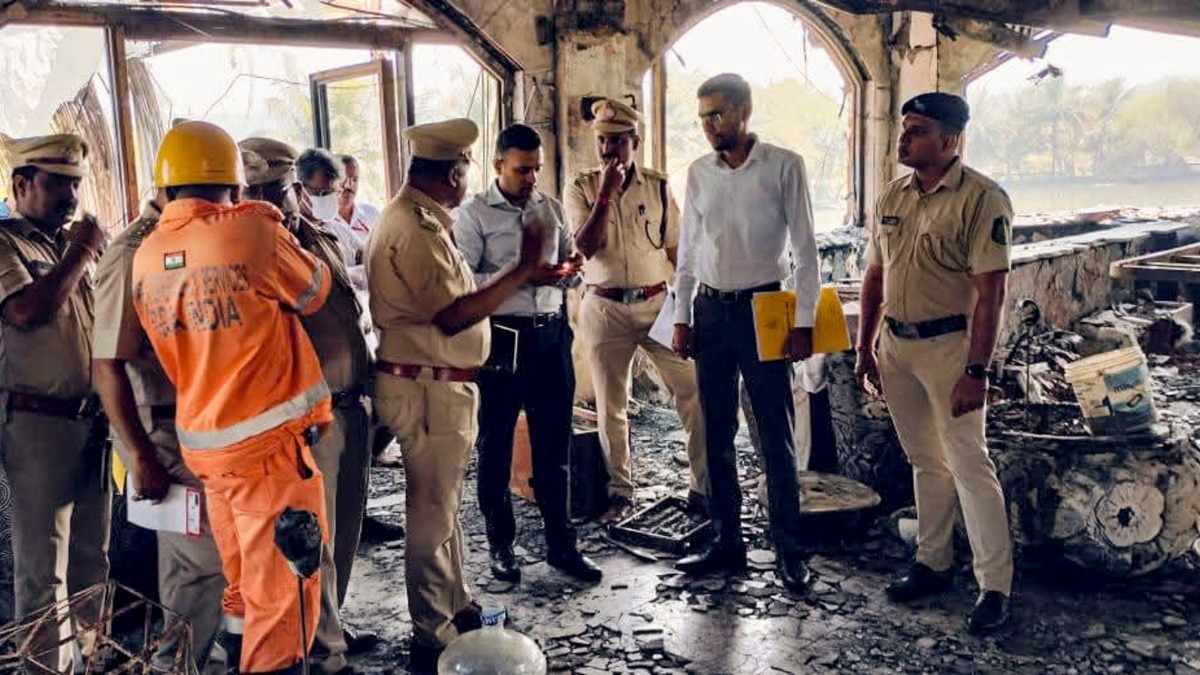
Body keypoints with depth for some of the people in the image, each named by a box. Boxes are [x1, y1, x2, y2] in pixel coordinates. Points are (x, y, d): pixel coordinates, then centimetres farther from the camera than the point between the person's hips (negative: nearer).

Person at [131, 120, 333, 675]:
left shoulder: (146, 256, 3)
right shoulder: (252, 232, -14)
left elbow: (166, 352, 13)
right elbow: (314, 292, 2)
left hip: (201, 440, 7)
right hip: (271, 441, -6)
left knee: (243, 586, 20)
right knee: (282, 593, 4)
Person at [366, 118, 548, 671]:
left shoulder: (413, 217, 12)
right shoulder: (415, 229, -21)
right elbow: (452, 315, -27)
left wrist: (521, 274, 13)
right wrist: (523, 270, -26)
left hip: (438, 385, 11)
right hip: (428, 390, -11)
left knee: (442, 505, 21)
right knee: (432, 515, 2)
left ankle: (458, 609, 36)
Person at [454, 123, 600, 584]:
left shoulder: (550, 208, 11)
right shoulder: (474, 214, -5)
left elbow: (569, 259, 21)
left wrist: (569, 268, -3)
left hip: (551, 333, 4)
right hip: (502, 336, -4)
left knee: (554, 445, 11)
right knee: (496, 446, 9)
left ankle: (560, 543, 23)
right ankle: (500, 544, 24)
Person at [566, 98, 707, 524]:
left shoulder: (658, 188, 4)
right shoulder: (581, 189, 1)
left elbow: (677, 250, 7)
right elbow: (586, 246, -14)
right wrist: (606, 193, -17)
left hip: (658, 304, 1)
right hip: (605, 309, 0)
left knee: (695, 394, -5)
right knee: (610, 408, 9)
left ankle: (702, 489, 8)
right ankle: (620, 493, 24)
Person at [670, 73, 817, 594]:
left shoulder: (783, 166, -5)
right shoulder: (698, 173, 8)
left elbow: (804, 248, -5)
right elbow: (688, 250, 12)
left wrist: (803, 321, -10)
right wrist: (682, 318, 7)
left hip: (762, 307, -4)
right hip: (711, 310, 5)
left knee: (776, 437, 0)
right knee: (717, 435, 10)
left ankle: (788, 552, 11)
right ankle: (727, 543, 21)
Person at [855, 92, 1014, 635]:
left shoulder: (981, 198, -13)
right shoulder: (893, 196, 9)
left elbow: (990, 291, -17)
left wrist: (976, 371, -20)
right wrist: (864, 346, 14)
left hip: (948, 345, -7)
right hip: (895, 344, 7)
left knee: (968, 463, -4)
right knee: (925, 462, 16)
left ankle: (995, 586, 7)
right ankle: (933, 565, 28)